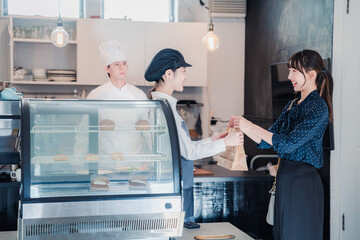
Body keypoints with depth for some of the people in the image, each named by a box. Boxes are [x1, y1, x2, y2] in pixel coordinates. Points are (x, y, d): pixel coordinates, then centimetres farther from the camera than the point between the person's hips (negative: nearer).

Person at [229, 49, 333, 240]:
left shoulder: (318, 107, -13)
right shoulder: (292, 105, 12)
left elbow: (288, 143, -22)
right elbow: (266, 141, 13)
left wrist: (250, 126, -21)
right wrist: (241, 127, -1)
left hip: (303, 181, -8)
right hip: (285, 178, 8)